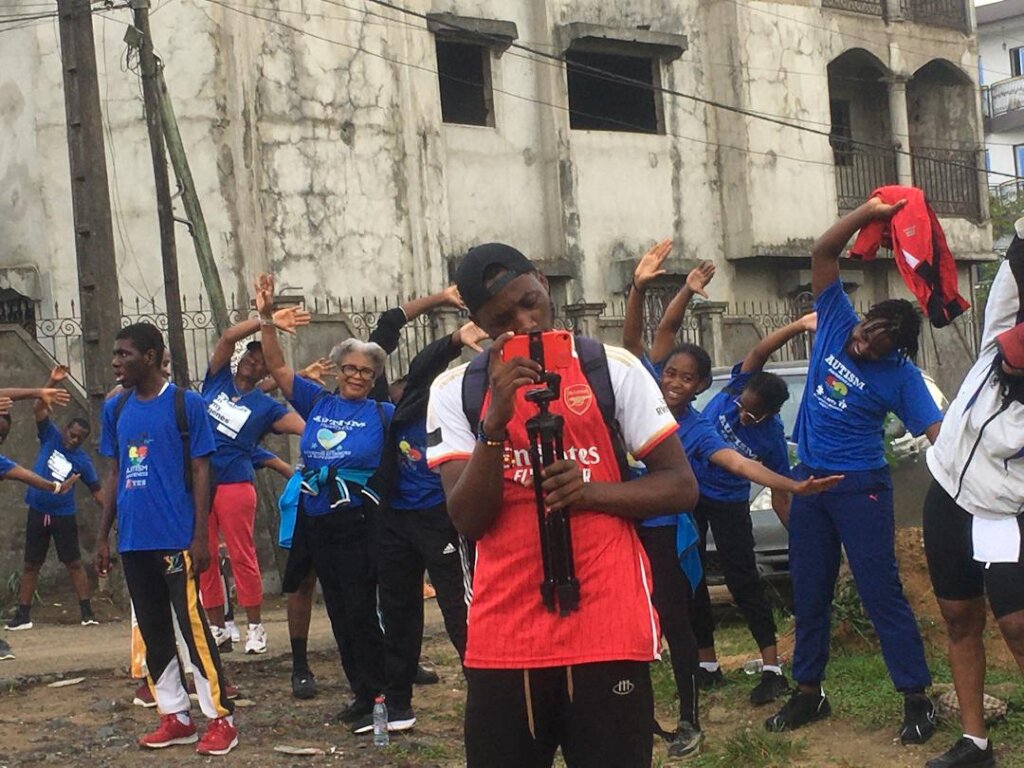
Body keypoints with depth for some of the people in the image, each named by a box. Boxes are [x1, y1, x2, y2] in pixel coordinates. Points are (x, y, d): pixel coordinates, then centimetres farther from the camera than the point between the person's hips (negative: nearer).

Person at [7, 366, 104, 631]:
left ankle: (87, 612, 3)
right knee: (31, 565, 6)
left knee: (74, 563, 0)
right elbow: (39, 409, -10)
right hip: (37, 512, 2)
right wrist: (52, 382, -22)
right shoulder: (50, 437, -1)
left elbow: (96, 491, 2)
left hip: (64, 515, -2)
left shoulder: (82, 460, -3)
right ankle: (22, 615, 10)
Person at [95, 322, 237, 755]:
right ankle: (175, 716, 18)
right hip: (133, 540, 6)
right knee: (153, 630, 10)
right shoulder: (115, 410, 11)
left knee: (193, 625, -8)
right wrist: (103, 537, 13)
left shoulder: (186, 404, -4)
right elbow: (115, 475, 17)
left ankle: (221, 719, -3)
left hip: (176, 538, -6)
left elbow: (201, 472, -5)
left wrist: (200, 536, -11)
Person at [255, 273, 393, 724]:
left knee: (361, 611, -5)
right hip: (317, 525, 5)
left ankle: (377, 694, 4)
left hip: (359, 525, -5)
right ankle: (362, 693, 20)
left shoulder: (381, 414, -2)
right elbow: (277, 367, 8)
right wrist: (266, 318, -1)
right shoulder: (318, 403, 8)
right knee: (339, 612, 10)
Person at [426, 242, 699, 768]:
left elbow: (681, 486, 4)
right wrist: (496, 420, -17)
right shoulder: (454, 391, 5)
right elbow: (468, 520, -4)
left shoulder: (613, 368, 3)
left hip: (607, 631, -1)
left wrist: (592, 492, -13)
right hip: (502, 638, 1)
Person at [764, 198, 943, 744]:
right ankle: (808, 693, 22)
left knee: (881, 592, -6)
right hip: (809, 482, 5)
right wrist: (869, 213, -18)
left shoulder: (898, 375, -11)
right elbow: (823, 254, -7)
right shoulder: (835, 323, -1)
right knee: (809, 594, 11)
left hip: (860, 488, -5)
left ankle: (916, 698, 1)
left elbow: (936, 431, -18)